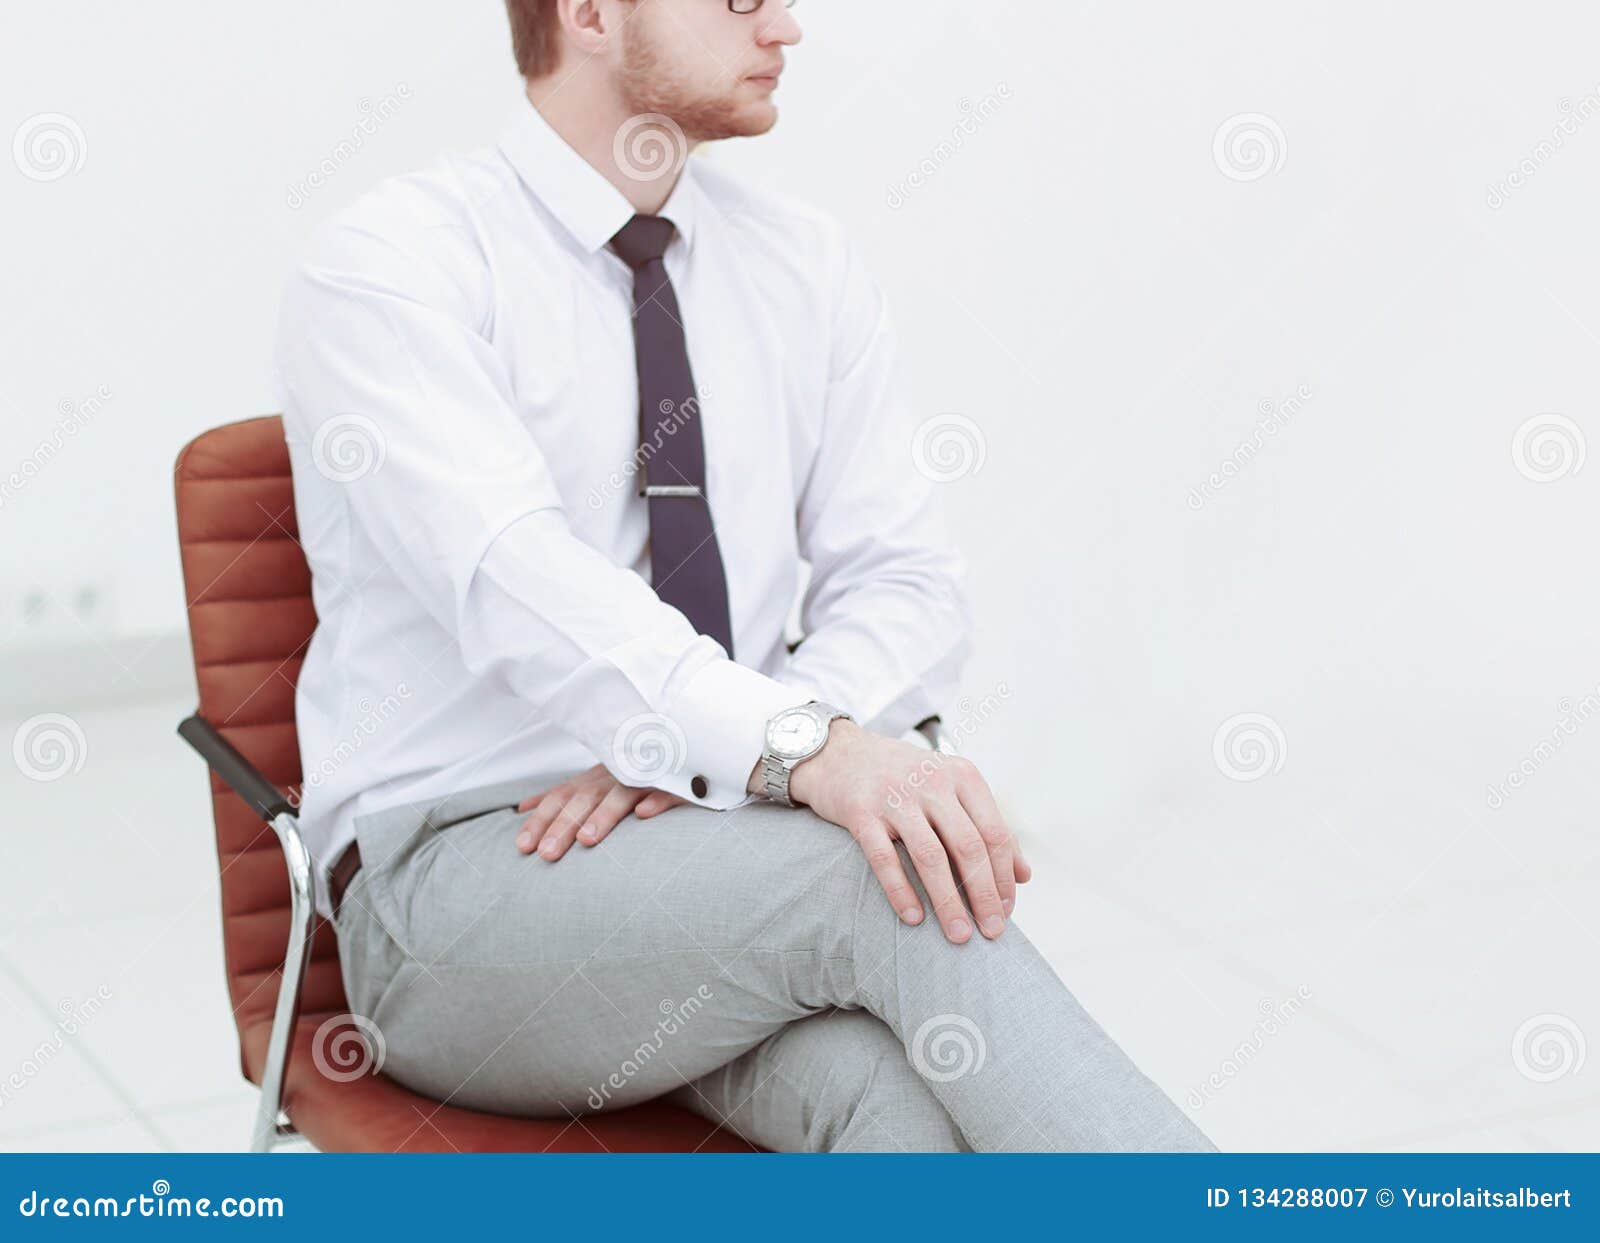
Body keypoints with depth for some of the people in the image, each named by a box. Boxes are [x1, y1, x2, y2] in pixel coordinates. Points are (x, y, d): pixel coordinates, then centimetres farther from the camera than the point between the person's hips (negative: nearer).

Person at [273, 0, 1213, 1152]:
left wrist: (686, 753, -16)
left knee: (912, 1101, -31)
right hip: (460, 875, -4)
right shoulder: (387, 266, -8)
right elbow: (517, 579, -24)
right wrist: (806, 749, -40)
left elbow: (908, 581, 4)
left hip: (722, 842, 4)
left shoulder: (807, 265, 10)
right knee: (886, 877, -31)